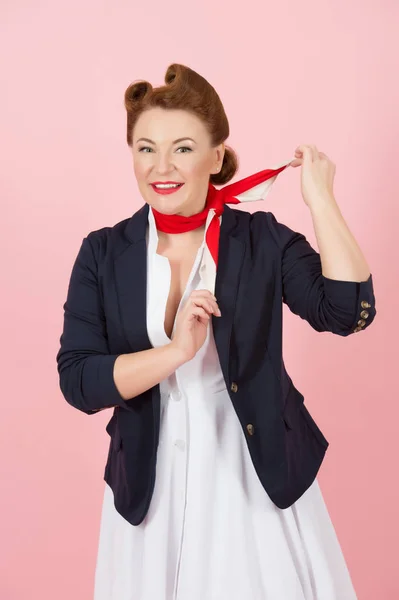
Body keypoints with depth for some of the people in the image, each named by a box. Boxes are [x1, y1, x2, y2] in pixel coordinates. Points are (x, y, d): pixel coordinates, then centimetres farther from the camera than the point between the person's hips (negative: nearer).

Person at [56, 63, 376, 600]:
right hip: (151, 484, 2)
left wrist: (320, 198, -20)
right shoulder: (103, 254, -4)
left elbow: (349, 311, -19)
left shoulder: (262, 238, -7)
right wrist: (176, 351, -24)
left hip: (258, 474, -1)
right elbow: (76, 380, -11)